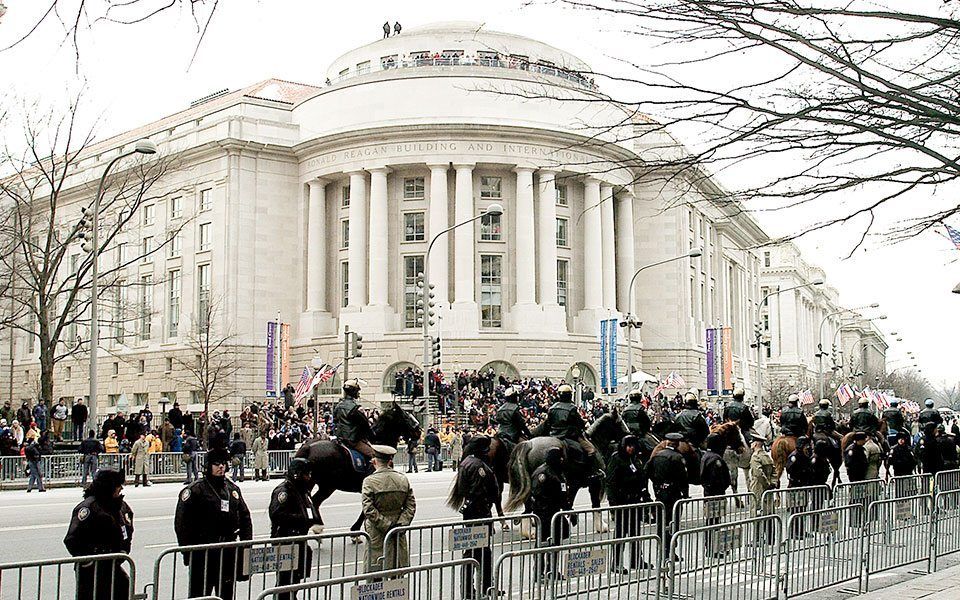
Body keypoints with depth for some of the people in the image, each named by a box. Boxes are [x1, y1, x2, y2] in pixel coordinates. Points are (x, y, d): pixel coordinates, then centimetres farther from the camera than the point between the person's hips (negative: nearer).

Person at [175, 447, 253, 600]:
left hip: (229, 553, 6)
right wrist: (188, 552, -13)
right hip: (203, 554, -6)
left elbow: (245, 517, 18)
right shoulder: (195, 490, -7)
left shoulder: (233, 489, 13)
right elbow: (182, 523, -10)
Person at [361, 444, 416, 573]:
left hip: (376, 532, -4)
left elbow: (369, 509, -15)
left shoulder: (369, 481, -9)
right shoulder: (403, 479, 3)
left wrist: (385, 525, -13)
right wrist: (400, 524, -5)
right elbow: (411, 505, 1)